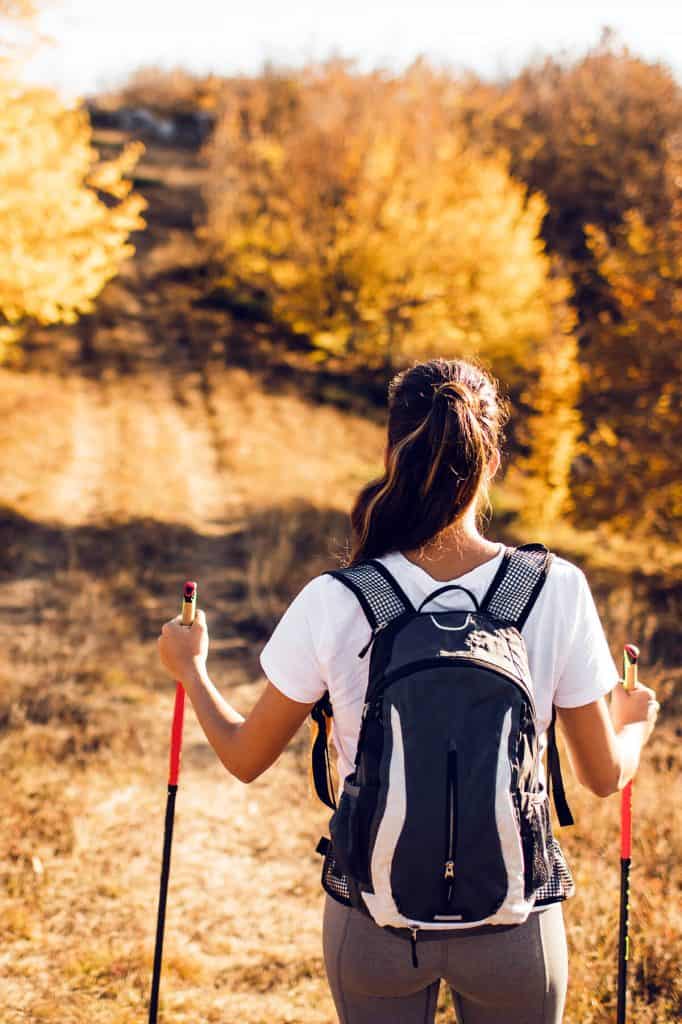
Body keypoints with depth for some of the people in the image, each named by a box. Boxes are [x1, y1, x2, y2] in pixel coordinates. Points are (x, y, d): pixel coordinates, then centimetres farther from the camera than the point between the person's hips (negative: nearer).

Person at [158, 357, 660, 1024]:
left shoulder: (332, 604, -16)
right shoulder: (558, 592, -14)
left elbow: (244, 758, -1)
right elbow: (604, 775, -3)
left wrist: (190, 669, 18)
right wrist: (636, 722, 21)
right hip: (511, 922, 0)